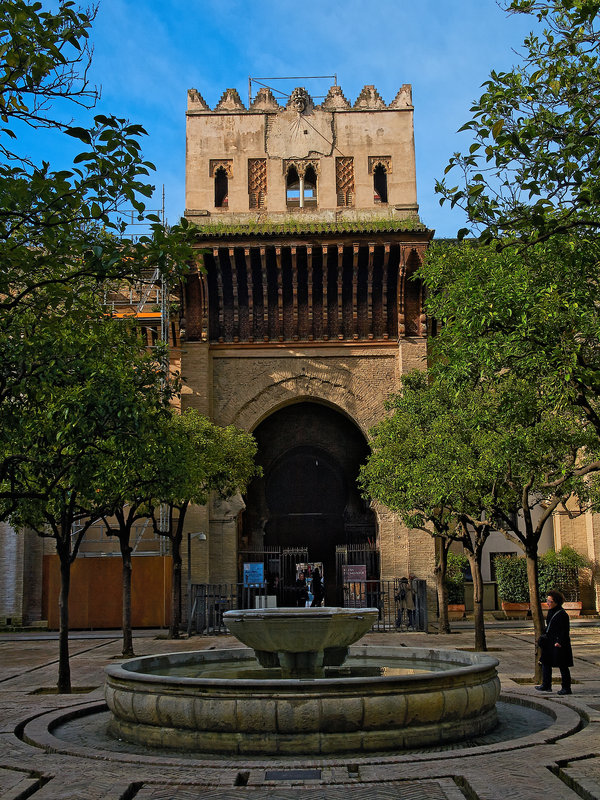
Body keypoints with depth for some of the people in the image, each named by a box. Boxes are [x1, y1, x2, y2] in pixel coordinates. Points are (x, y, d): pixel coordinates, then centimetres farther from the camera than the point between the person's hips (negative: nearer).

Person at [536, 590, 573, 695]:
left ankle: (566, 688, 10)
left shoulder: (562, 614, -17)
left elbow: (565, 631, -17)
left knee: (563, 666, 0)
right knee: (546, 663, 12)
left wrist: (560, 642, -19)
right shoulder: (550, 612, 10)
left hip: (559, 644, -9)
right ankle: (546, 685, 21)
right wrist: (545, 636, 14)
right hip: (550, 643, 9)